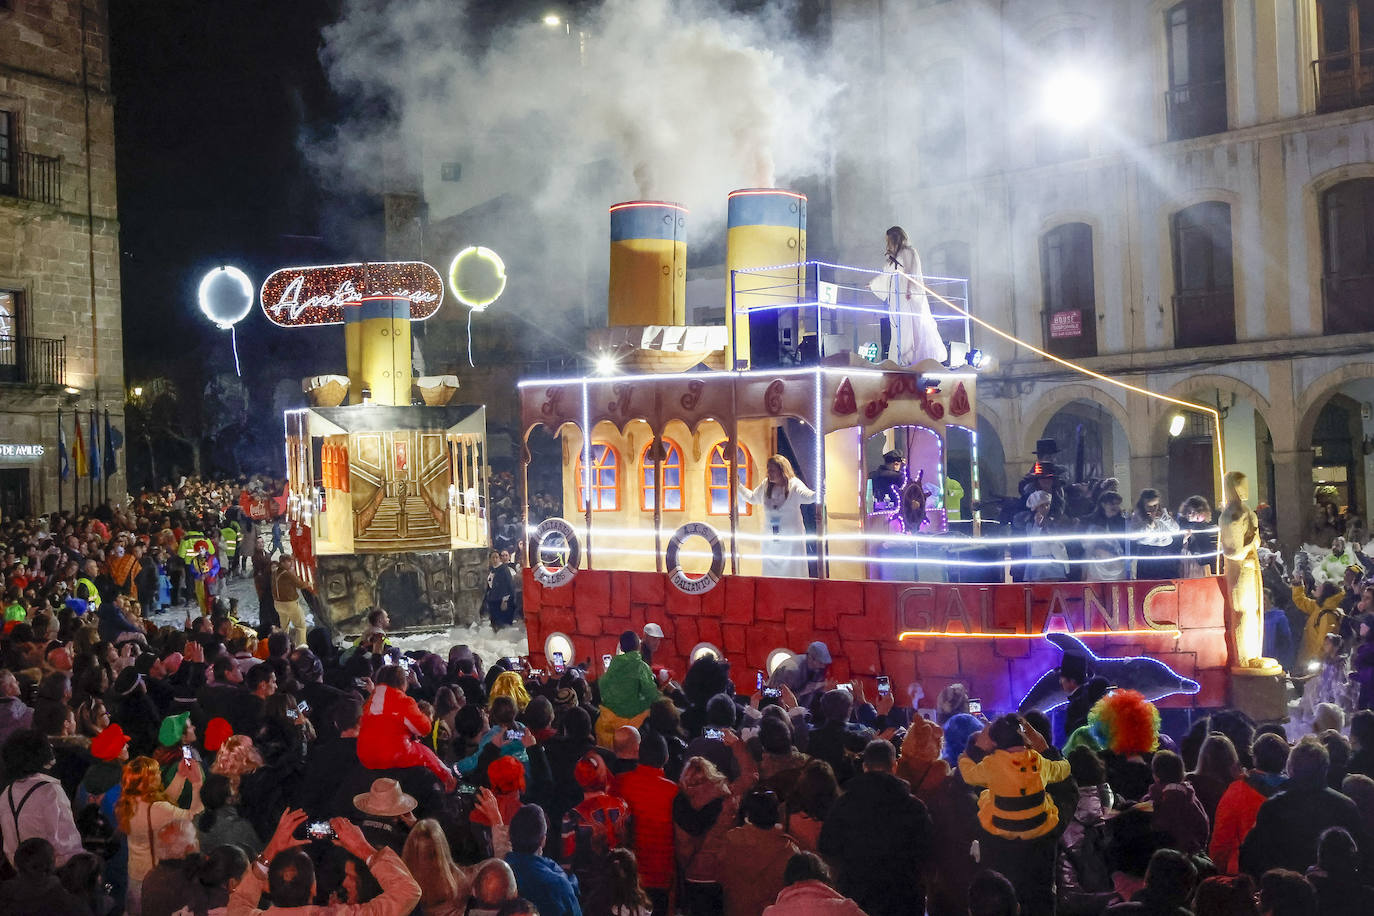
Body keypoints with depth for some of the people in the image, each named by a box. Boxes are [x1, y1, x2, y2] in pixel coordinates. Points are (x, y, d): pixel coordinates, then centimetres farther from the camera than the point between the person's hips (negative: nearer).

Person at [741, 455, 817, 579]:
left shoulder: (794, 485, -11)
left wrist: (818, 493, -51)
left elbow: (807, 496, -29)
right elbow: (752, 498, 24)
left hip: (792, 538, -5)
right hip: (770, 538, 5)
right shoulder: (765, 486, 6)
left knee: (793, 572, -1)